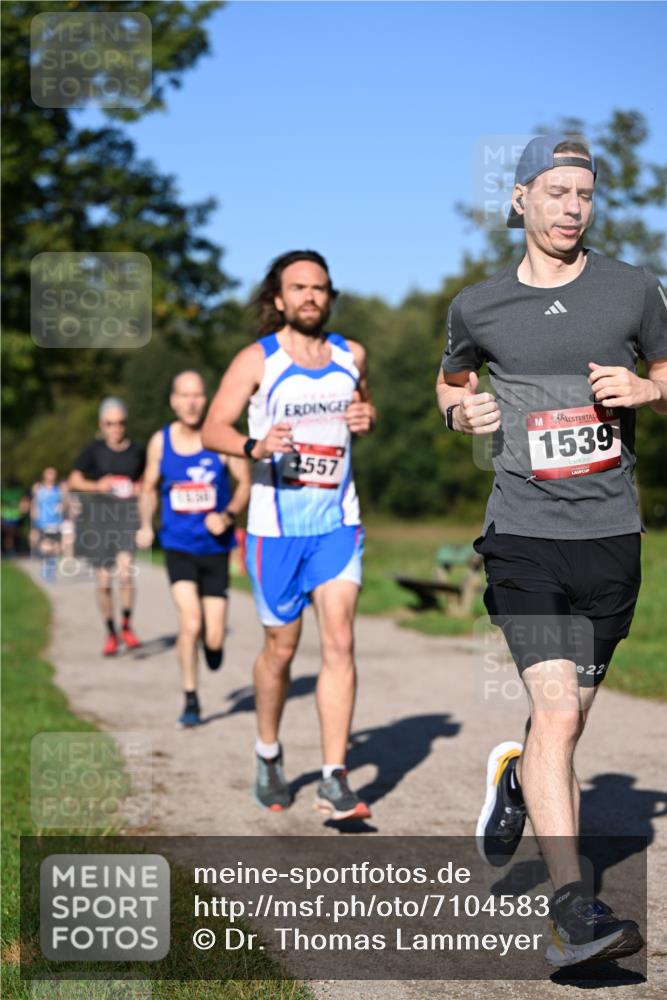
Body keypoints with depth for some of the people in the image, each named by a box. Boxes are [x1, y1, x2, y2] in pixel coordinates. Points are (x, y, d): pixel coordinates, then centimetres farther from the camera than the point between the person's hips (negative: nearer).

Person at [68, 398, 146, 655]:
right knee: (103, 582, 5)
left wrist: (141, 489, -1)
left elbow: (146, 482, 20)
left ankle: (126, 625, -2)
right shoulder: (94, 450, 1)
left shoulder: (137, 451, 5)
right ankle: (111, 634, 23)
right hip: (99, 519, 1)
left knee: (125, 570, -21)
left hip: (127, 518, 0)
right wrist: (96, 485, -14)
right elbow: (73, 481, 1)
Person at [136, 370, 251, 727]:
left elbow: (244, 483, 0)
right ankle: (190, 701, 1)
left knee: (213, 638, -1)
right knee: (189, 623, -17)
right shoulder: (160, 441, 0)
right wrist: (145, 526, -2)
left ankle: (213, 641, 39)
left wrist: (228, 515, -17)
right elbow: (149, 488, 13)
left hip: (215, 547, 0)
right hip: (178, 546, 0)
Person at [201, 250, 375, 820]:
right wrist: (253, 447, -26)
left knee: (339, 640, -11)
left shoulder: (352, 356, 7)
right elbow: (213, 429, -5)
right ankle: (268, 755, 33)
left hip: (337, 523, 2)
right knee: (281, 648, 8)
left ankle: (334, 781, -10)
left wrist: (366, 419, -1)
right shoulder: (257, 360, -3)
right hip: (276, 526, -2)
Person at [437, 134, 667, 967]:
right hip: (523, 532, -2)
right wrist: (459, 408, 1)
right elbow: (451, 379, 24)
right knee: (557, 714, -16)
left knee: (566, 719, 13)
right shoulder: (479, 306, 6)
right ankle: (574, 911, -16)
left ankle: (513, 774, 48)